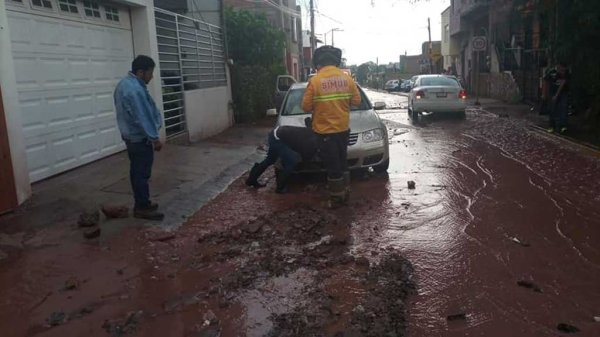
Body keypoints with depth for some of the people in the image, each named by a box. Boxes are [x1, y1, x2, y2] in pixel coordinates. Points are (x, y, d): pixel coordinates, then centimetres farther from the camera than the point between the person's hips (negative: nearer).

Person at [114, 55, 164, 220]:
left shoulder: (125, 83, 12)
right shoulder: (135, 89, -23)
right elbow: (142, 117, -25)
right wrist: (154, 138, -19)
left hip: (130, 135, 11)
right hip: (140, 138, -11)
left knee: (136, 171, 15)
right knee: (142, 173, -4)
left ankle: (141, 203, 23)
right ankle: (142, 208, 2)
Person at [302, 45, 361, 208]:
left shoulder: (315, 81, -13)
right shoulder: (347, 78, -1)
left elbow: (306, 106, -10)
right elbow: (356, 100, 5)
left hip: (325, 131, -4)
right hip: (343, 128, 5)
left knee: (332, 166, 4)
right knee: (342, 162, 19)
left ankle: (336, 199, 11)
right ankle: (345, 194, 28)